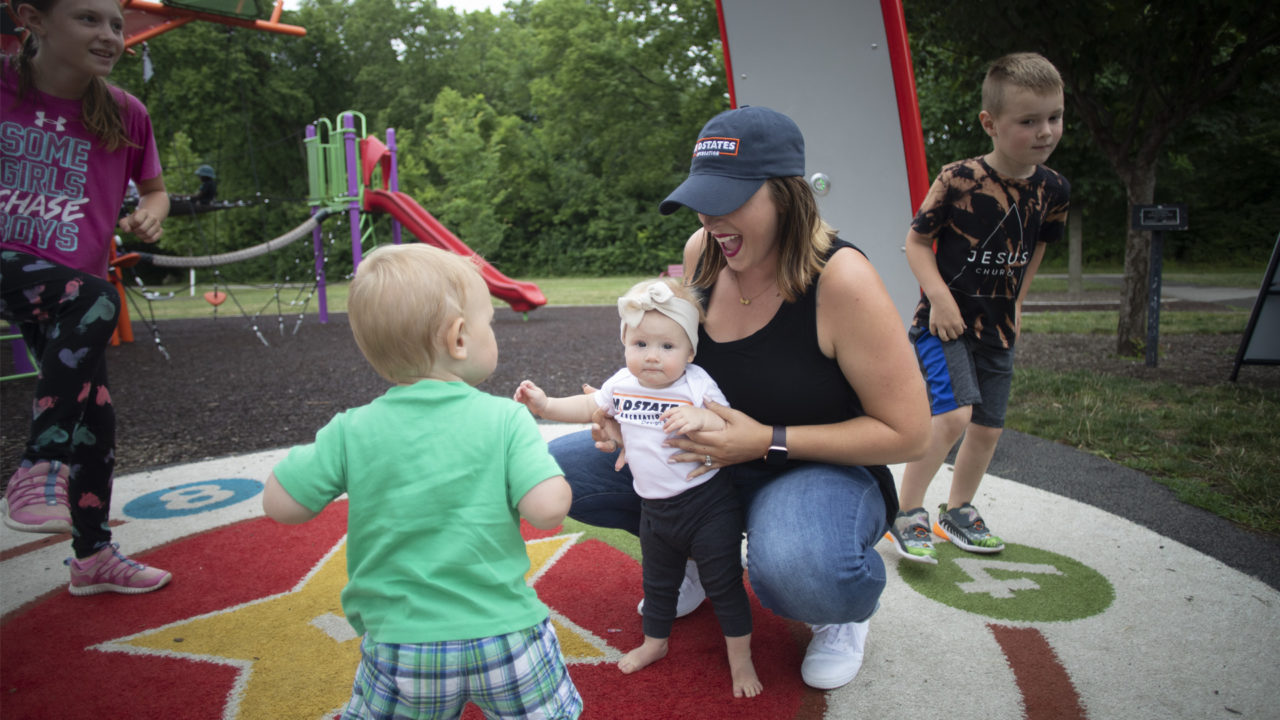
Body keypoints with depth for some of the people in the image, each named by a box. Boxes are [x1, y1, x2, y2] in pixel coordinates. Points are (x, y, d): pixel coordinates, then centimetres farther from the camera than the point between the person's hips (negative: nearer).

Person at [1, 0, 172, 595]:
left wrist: (151, 214, -8)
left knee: (95, 416, 6)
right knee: (95, 298, -35)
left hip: (67, 288, 4)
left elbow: (154, 189, 15)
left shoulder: (125, 115, -1)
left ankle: (93, 556, 25)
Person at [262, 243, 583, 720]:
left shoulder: (353, 431, -7)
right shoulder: (505, 419, -12)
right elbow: (548, 510, -20)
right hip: (505, 640, -1)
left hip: (402, 642, 2)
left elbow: (280, 504, -2)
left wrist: (318, 453, 13)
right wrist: (547, 467, 1)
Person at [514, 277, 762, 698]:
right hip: (654, 509, 5)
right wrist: (544, 405, 4)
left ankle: (741, 660, 24)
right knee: (657, 582, 23)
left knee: (723, 584, 5)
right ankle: (655, 643, 47)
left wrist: (701, 419, -38)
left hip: (708, 505, -5)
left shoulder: (697, 385, -17)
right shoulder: (622, 384, -2)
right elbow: (588, 407, 14)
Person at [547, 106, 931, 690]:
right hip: (709, 455, 6)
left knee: (798, 572, -41)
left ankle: (846, 609, 2)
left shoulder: (841, 279, -24)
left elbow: (907, 433, -20)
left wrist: (769, 441, -25)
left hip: (822, 468, -6)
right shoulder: (702, 250, -6)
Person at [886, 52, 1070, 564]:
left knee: (988, 428, 11)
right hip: (945, 320, -6)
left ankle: (957, 512, 33)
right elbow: (916, 240, -10)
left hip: (998, 327, 6)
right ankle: (906, 513, -4)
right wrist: (940, 296, -20)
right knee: (954, 413, -22)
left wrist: (1015, 301, 15)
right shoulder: (958, 180, -17)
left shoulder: (1052, 189, 0)